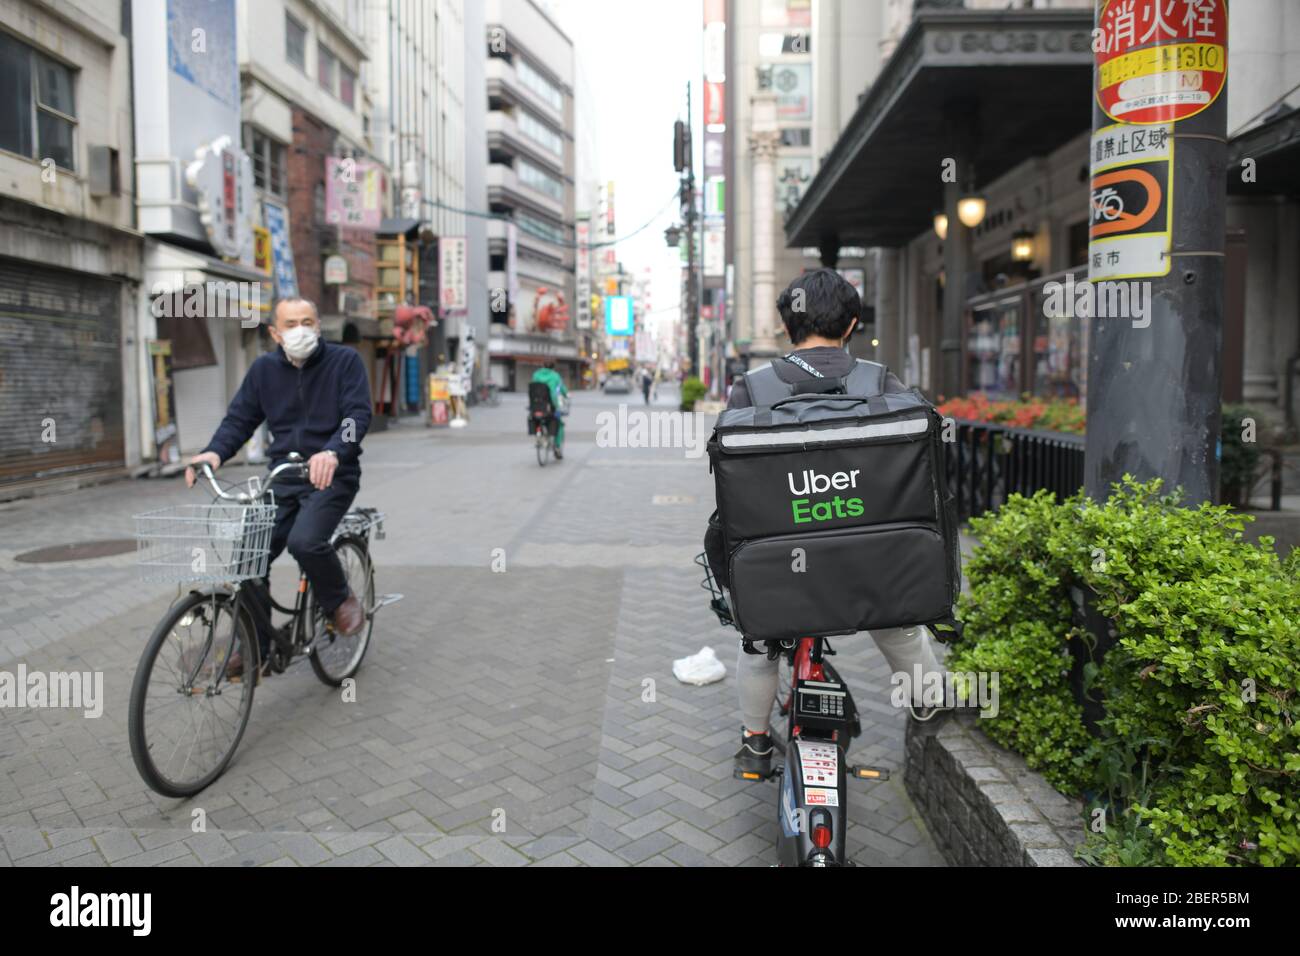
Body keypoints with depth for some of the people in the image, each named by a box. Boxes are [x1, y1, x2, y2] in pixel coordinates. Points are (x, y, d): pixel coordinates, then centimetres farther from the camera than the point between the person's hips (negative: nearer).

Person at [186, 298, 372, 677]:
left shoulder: (344, 360, -5)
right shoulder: (264, 368, 7)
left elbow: (358, 414, -16)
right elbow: (239, 418, 6)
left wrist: (332, 452, -36)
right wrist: (214, 452, -15)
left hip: (331, 476, -4)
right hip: (282, 479, 5)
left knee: (305, 542, -30)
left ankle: (340, 600, 1)